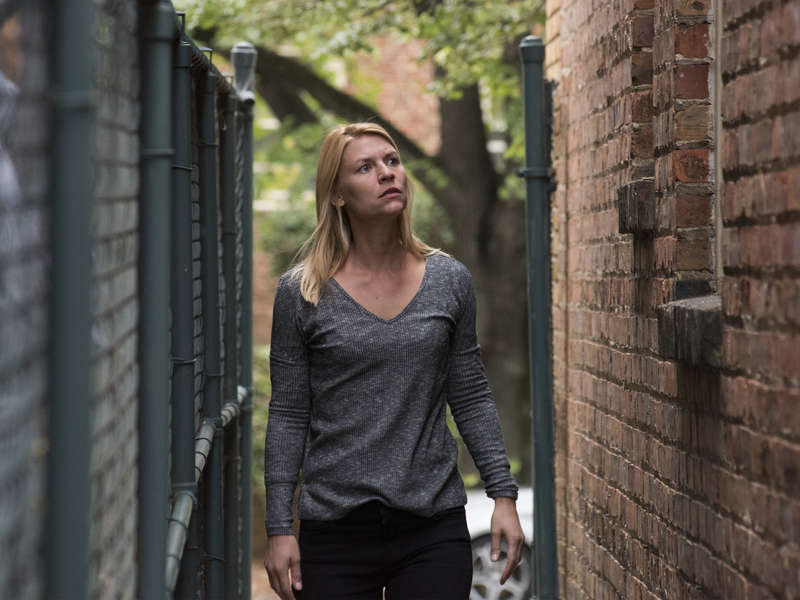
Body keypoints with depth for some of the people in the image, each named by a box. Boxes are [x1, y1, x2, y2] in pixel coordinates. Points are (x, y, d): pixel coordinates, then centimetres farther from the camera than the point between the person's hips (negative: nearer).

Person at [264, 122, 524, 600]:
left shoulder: (449, 280, 4)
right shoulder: (302, 292, -3)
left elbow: (471, 398, 9)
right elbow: (288, 417, 0)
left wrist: (504, 494, 2)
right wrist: (279, 528, -3)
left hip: (435, 528, 1)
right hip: (335, 533, -1)